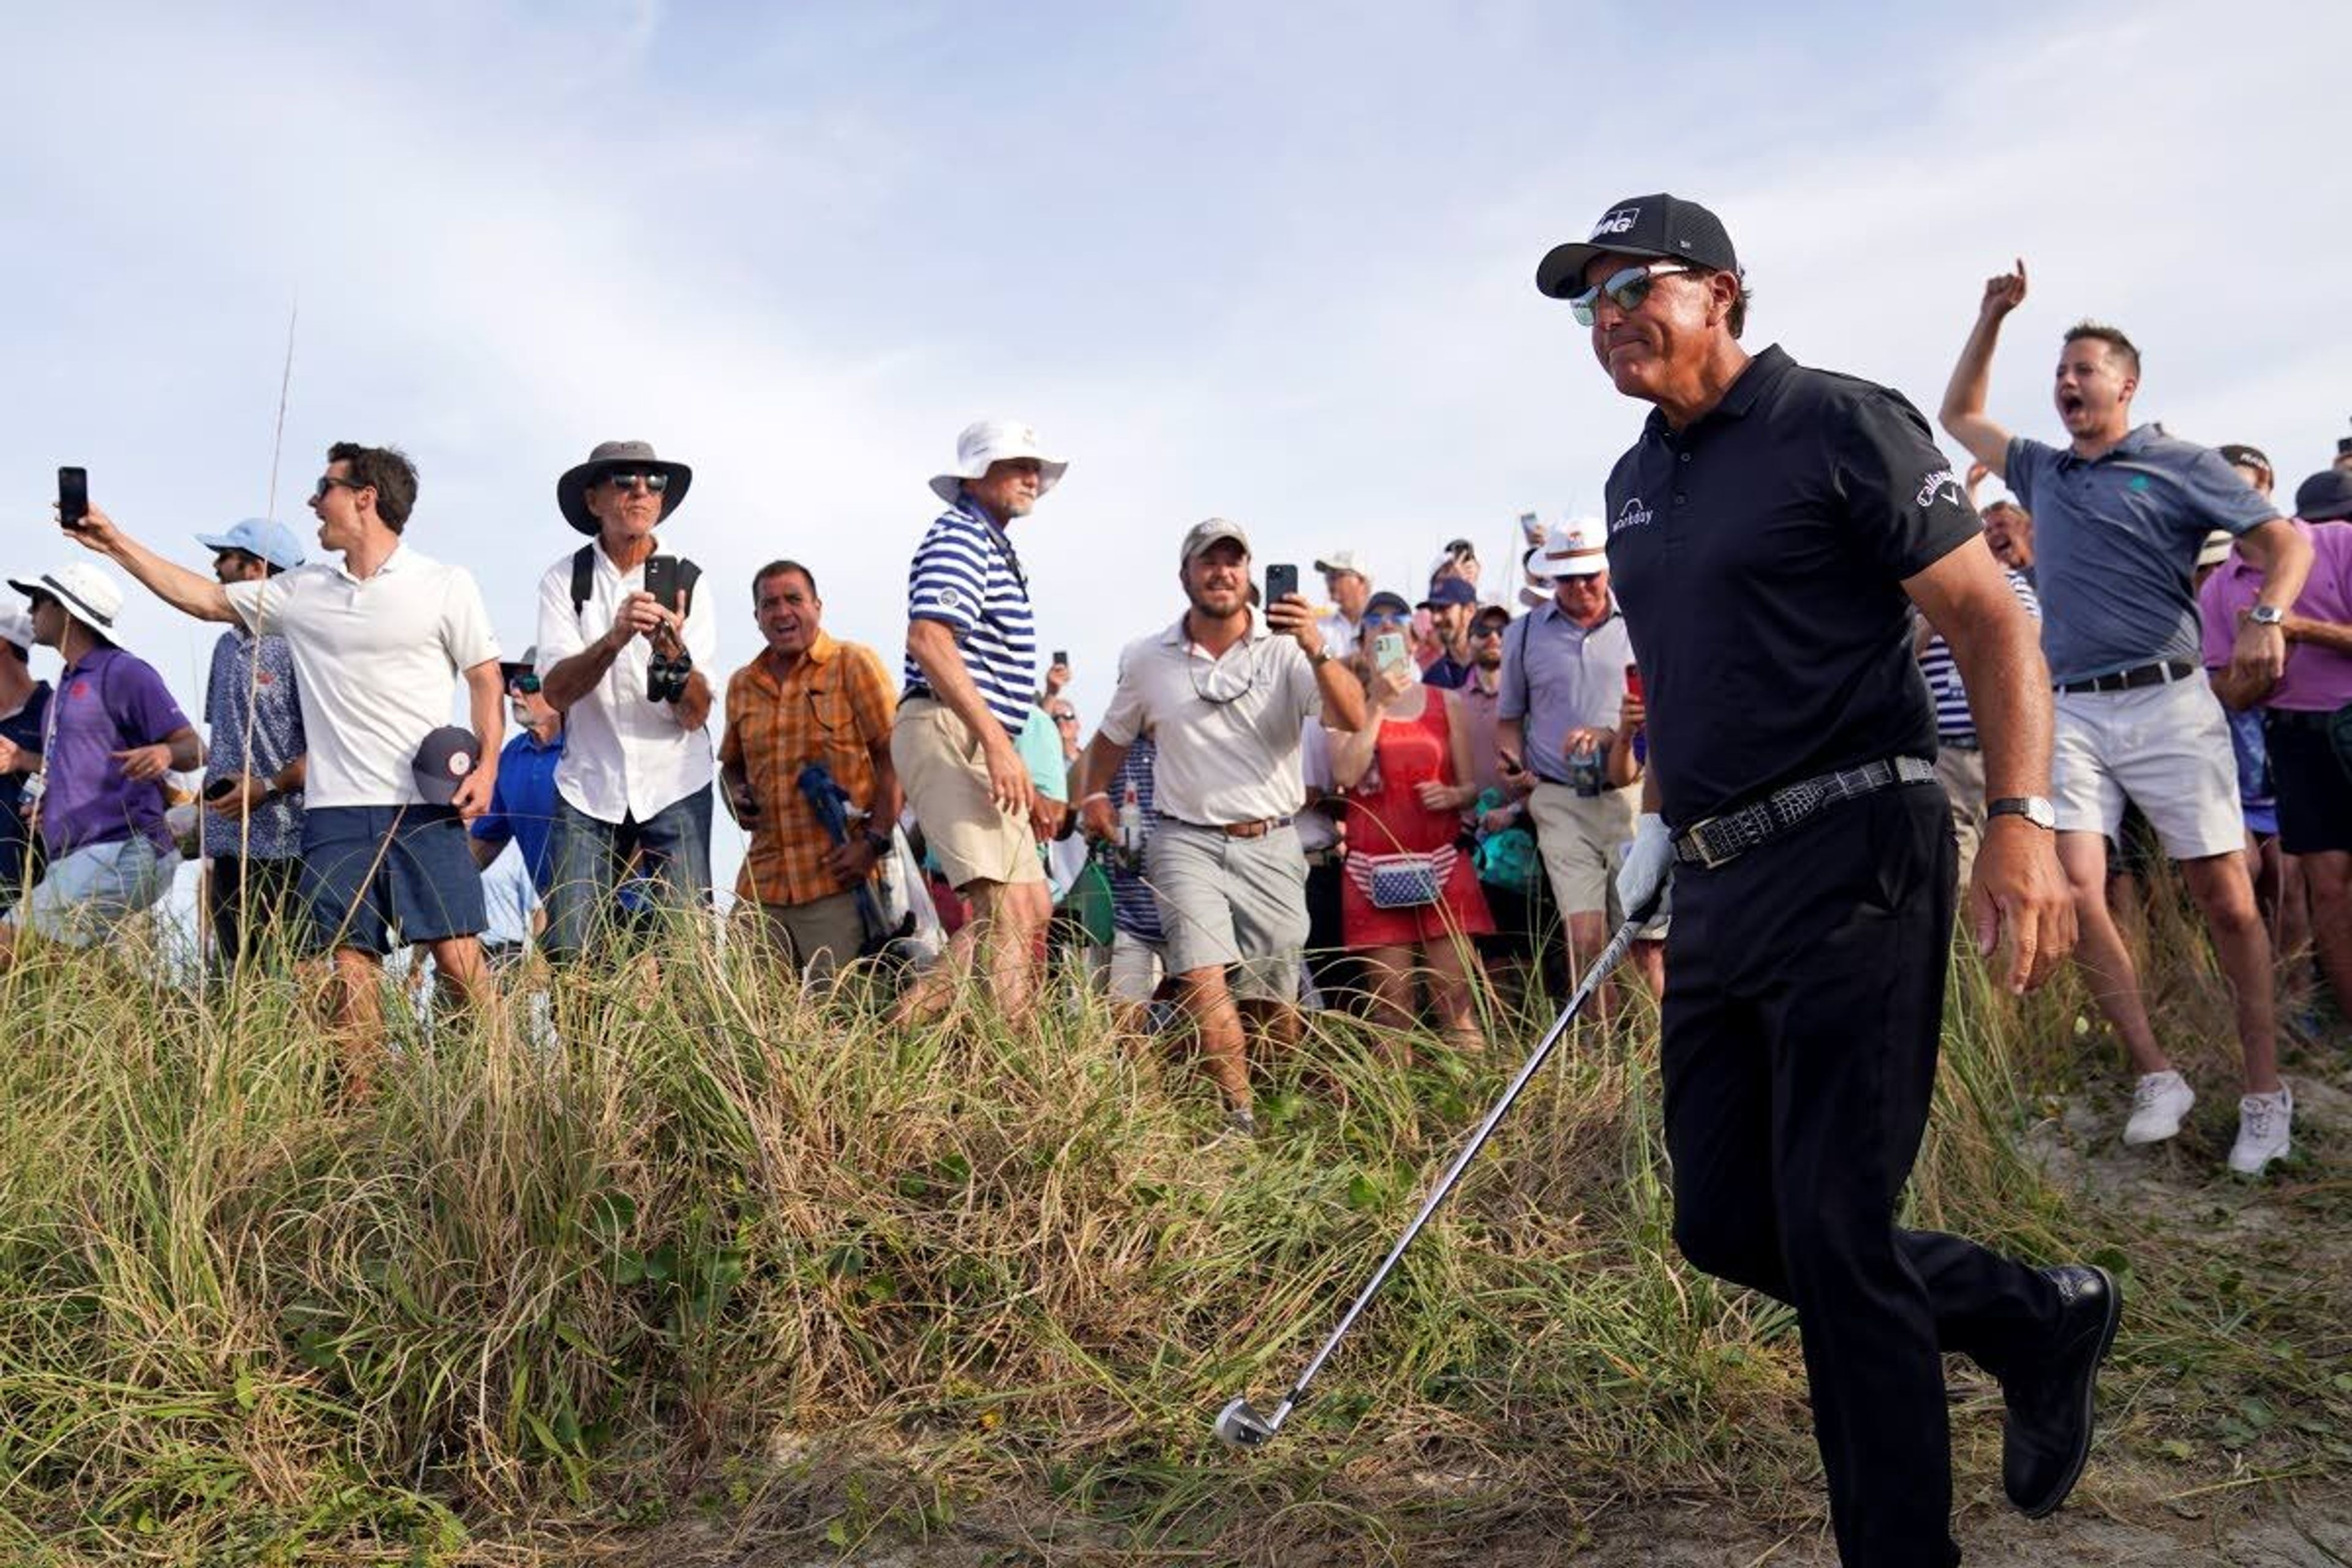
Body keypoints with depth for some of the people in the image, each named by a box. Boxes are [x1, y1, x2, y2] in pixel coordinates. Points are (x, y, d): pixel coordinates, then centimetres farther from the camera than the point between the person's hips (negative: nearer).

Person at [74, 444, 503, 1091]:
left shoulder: (446, 586, 1)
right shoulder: (303, 590, 13)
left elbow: (485, 678, 2)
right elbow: (206, 599, 21)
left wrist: (486, 766, -10)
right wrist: (116, 545, 20)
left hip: (426, 809, -4)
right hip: (335, 811, 4)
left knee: (457, 955, -7)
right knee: (348, 966, 4)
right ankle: (358, 1110, 9)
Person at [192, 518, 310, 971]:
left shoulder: (296, 645, -9)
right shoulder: (227, 646, 16)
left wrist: (267, 787, -20)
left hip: (282, 849, -8)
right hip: (227, 844, 8)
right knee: (231, 975, 11)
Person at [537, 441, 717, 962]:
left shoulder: (685, 580, -1)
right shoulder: (565, 579, -1)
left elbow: (696, 714, -7)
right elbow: (556, 692, -13)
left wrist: (672, 651, -27)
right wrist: (614, 638, -30)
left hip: (674, 788, 0)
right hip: (587, 788, 0)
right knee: (571, 954, -3)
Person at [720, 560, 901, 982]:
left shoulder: (853, 664, 0)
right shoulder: (741, 685, 16)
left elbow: (895, 757, -6)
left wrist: (875, 840, -14)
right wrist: (735, 795, 7)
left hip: (838, 876, -5)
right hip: (762, 881, 5)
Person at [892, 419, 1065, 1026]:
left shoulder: (994, 547, 25)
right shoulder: (960, 534, -6)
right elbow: (928, 639, -21)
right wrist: (998, 743, -26)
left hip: (979, 741, 11)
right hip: (947, 732, -10)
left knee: (1033, 908, 10)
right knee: (1009, 907, -18)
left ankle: (909, 1022, 12)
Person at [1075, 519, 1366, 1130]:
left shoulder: (1285, 650, -3)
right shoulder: (1147, 659, 6)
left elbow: (1351, 720, -18)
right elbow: (1112, 737, 23)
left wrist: (1316, 650, -31)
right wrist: (1094, 794, 9)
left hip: (1269, 845, 0)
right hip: (1186, 842, 1)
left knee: (1274, 999, 6)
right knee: (1202, 974, -20)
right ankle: (1241, 1118, -15)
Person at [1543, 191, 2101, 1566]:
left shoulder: (1840, 426, -6)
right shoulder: (1634, 483, 17)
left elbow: (1992, 620, -10)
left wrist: (2023, 821, -21)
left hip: (1851, 866, -8)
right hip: (1717, 889, 8)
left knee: (1833, 1237, -6)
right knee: (1724, 1224, 10)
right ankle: (2039, 1323, 31)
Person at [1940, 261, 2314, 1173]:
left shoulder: (2180, 467, 5)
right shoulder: (2041, 472, 19)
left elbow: (2285, 540, -2)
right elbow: (1958, 415, 31)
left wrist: (2266, 620, -21)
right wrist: (1992, 318, 24)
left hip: (2167, 703, -4)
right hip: (2072, 714, 4)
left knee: (2225, 898, -1)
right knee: (2073, 890, -11)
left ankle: (2265, 1091, 10)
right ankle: (2156, 1078, -1)